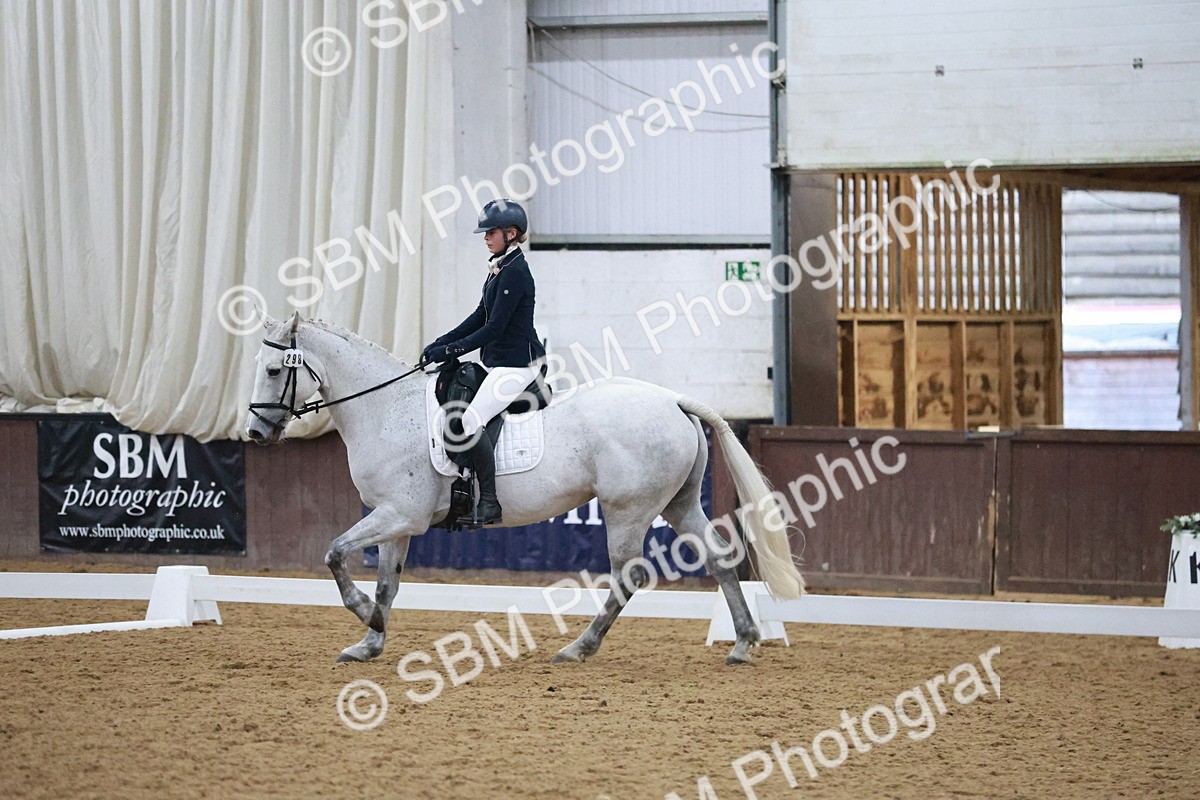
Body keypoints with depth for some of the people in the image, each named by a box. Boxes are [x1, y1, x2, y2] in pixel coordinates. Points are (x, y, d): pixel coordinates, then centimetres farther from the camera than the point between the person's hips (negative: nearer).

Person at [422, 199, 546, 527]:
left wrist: (450, 350, -17)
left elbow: (494, 328, -19)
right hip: (498, 362, 11)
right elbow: (480, 317, 19)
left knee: (470, 421, -22)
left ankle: (489, 502, -19)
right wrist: (440, 343, 11)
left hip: (516, 364, -11)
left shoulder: (515, 272, -17)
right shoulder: (499, 269, 14)